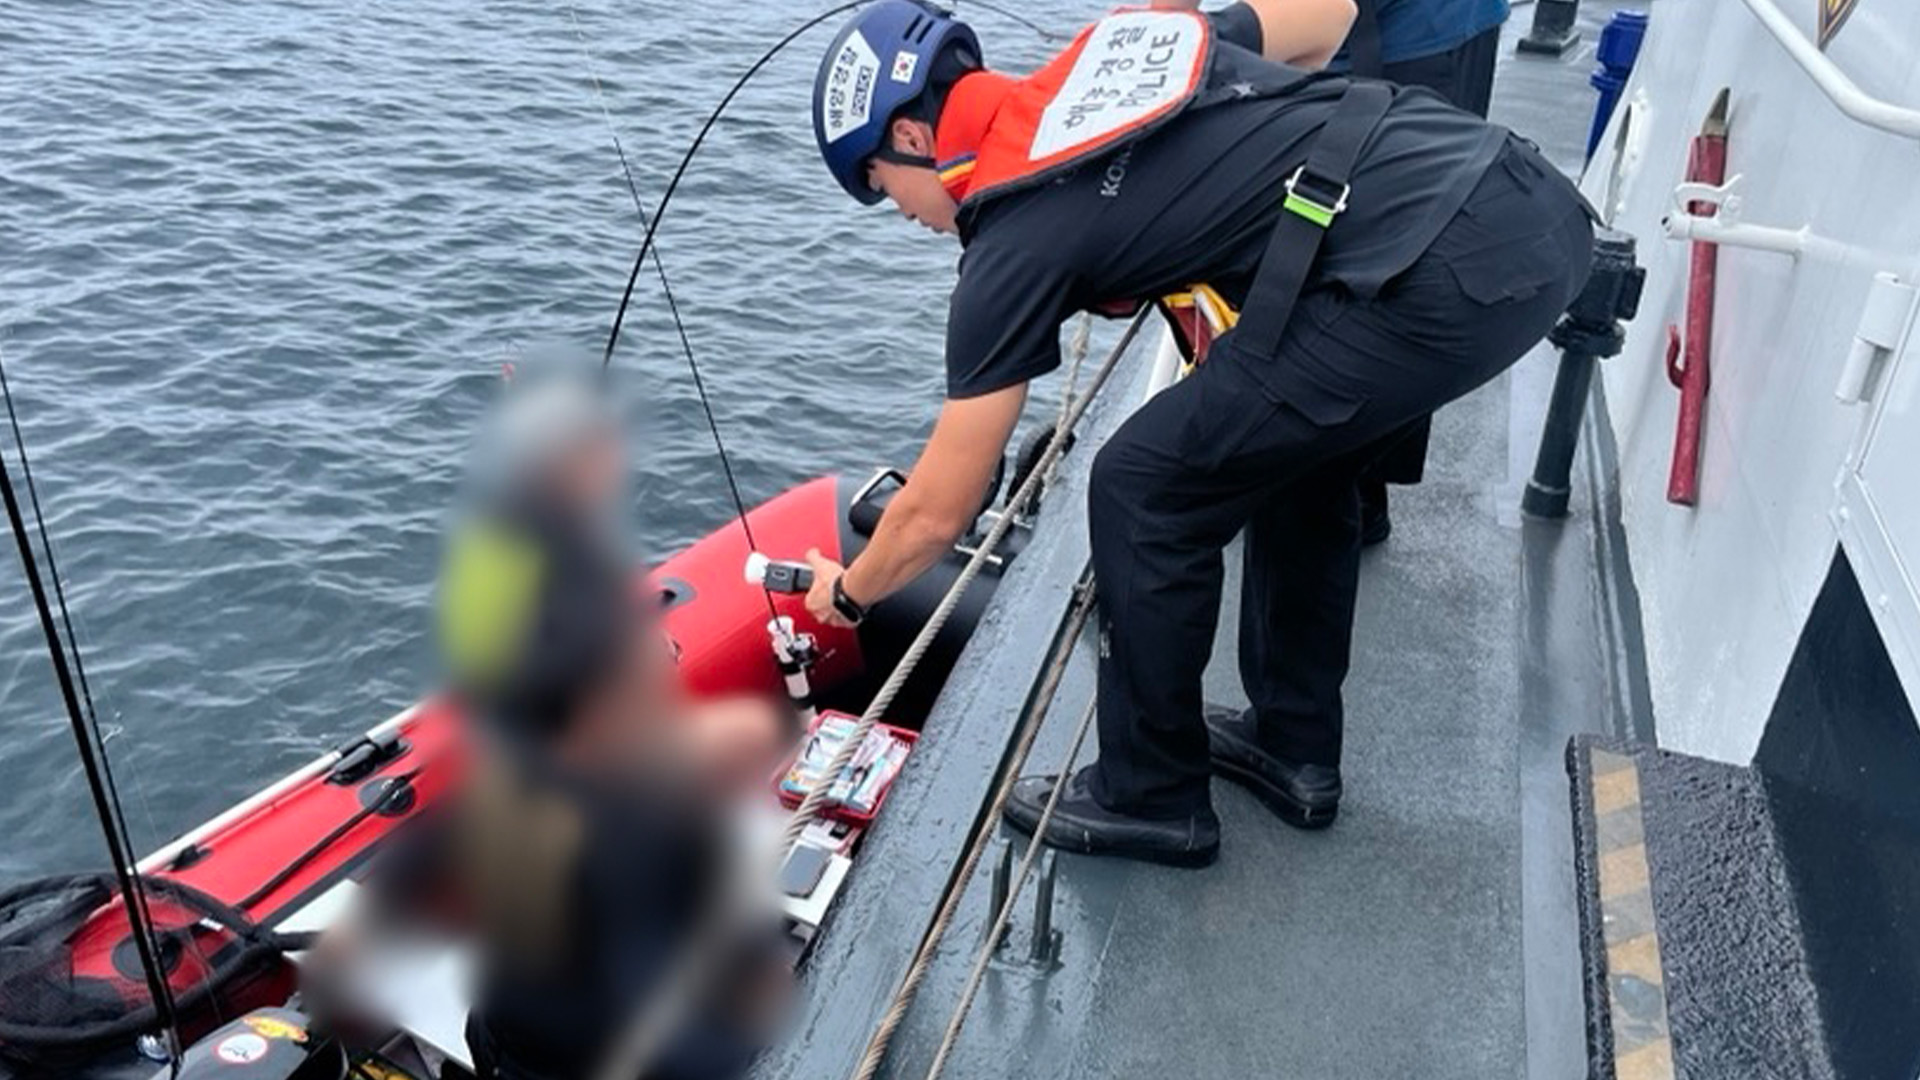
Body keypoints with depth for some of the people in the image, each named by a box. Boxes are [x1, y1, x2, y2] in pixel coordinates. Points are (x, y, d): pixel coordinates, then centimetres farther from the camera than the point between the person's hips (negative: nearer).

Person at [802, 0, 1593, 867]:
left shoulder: (1016, 241, -1)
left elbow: (935, 513, 6)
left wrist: (848, 591, 26)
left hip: (1436, 278, -9)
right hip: (1539, 208, 9)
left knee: (1143, 494, 3)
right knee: (1300, 449, 27)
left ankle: (1149, 798, 19)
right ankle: (1293, 748, 38)